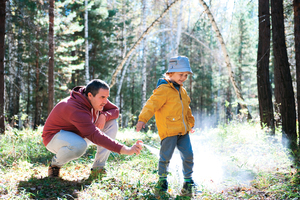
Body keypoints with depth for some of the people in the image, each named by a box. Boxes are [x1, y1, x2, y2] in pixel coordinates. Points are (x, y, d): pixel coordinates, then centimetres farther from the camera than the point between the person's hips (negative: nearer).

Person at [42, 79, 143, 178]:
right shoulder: (75, 109, -36)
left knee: (112, 123, -8)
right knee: (79, 146, -43)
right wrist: (125, 150, -51)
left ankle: (98, 168, -9)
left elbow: (115, 110, 3)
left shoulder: (96, 99, -10)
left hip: (78, 134, 8)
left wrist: (104, 116, -23)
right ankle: (55, 163, -8)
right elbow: (95, 136, -45)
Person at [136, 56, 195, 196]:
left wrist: (191, 124, 37)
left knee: (188, 155, 3)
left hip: (183, 131, 7)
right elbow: (152, 104, -20)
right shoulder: (163, 89, -10)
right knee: (165, 156, -1)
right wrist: (143, 119, -31)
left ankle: (188, 181, 19)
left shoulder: (182, 91, 17)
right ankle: (162, 179, 22)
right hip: (168, 130, -7)